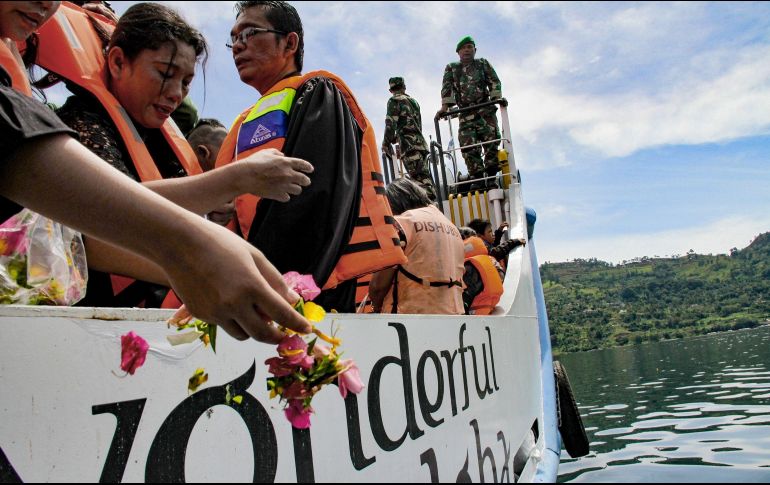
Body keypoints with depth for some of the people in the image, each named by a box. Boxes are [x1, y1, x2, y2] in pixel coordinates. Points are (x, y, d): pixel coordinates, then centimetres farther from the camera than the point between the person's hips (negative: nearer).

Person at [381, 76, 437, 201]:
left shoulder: (394, 101, 2)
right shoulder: (413, 101, 23)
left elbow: (390, 124, -9)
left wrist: (386, 143, 1)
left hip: (409, 145, -7)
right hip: (421, 142, 7)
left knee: (418, 178, -16)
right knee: (424, 177, 6)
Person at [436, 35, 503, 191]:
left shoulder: (483, 64, 19)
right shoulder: (451, 68, 20)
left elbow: (494, 81, 8)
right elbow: (447, 87, 6)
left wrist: (497, 97, -10)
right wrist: (445, 106, -10)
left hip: (485, 109, 0)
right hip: (466, 113, 1)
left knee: (491, 140, -14)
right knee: (468, 145, -12)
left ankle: (491, 177, -12)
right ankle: (477, 179, -12)